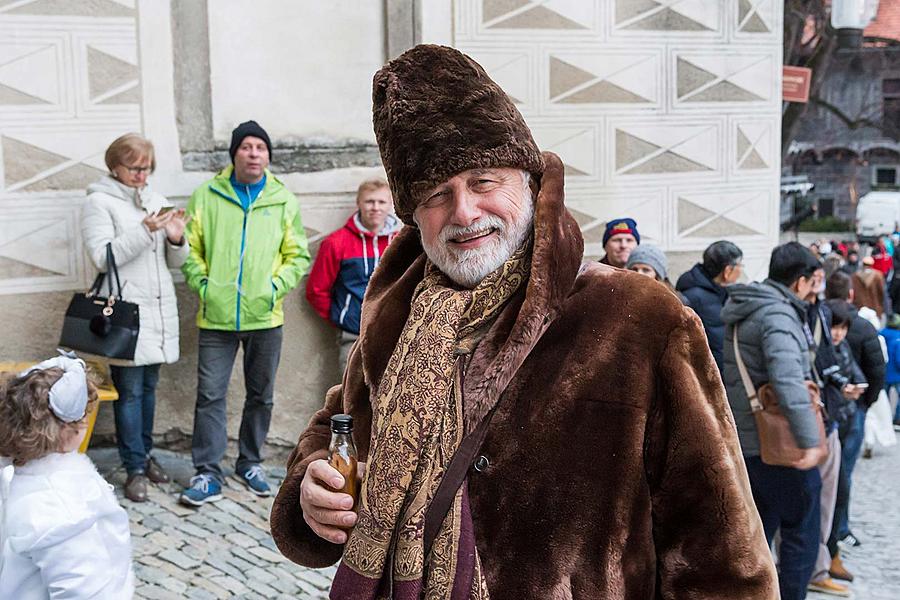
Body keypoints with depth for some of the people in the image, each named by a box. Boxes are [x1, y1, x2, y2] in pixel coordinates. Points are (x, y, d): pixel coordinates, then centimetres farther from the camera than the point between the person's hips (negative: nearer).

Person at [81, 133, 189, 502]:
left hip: (160, 310, 5)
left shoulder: (158, 202, 14)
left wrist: (176, 239, -6)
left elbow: (175, 262, 15)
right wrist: (145, 231, -18)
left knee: (148, 386, 13)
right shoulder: (99, 202, -1)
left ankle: (144, 454, 25)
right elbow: (103, 257, -11)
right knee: (130, 390, -4)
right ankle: (135, 468, 2)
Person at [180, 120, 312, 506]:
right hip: (217, 316, -1)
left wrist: (276, 286, -8)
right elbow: (190, 249, 5)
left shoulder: (284, 201, 4)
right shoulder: (206, 196, 2)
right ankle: (207, 475, 8)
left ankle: (250, 464, 30)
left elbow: (297, 255, 6)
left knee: (261, 396, 13)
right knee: (210, 395, -2)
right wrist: (202, 284, -8)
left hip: (265, 317, 2)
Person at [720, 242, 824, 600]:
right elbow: (788, 380, -32)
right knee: (801, 534, 4)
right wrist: (810, 440, -35)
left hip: (744, 440, 9)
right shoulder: (778, 315, -18)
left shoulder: (743, 310, 11)